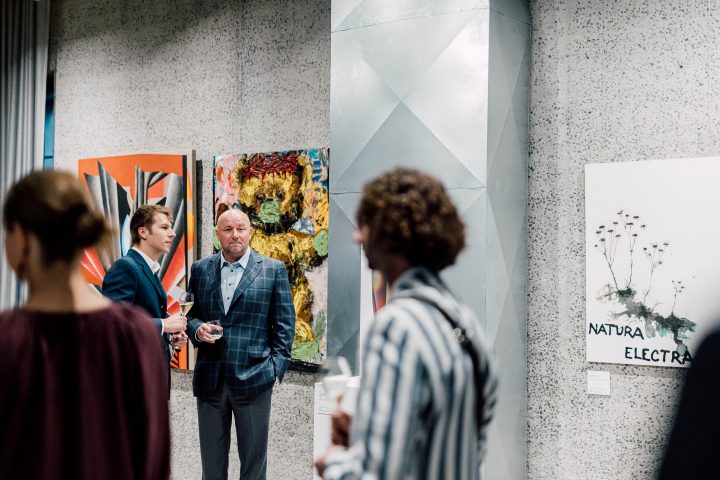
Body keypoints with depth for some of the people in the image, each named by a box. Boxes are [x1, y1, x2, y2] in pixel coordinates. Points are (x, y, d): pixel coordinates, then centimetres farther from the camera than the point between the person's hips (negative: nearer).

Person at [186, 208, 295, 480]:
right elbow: (190, 314, 14)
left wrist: (277, 366, -6)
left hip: (253, 378, -2)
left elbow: (285, 323, 1)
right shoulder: (200, 269, 9)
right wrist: (197, 329, -7)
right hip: (209, 379, 3)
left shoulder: (273, 270, 0)